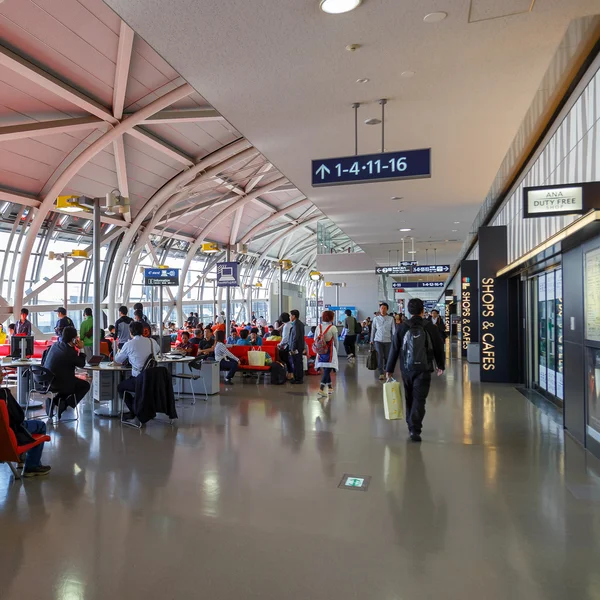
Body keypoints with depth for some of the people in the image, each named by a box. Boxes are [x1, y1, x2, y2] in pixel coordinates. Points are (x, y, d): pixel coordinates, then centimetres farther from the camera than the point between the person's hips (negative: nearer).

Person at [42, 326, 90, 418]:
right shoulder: (71, 352, -23)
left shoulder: (55, 345, -1)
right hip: (58, 383, -8)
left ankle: (55, 400, 19)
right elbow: (82, 364, -7)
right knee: (85, 385, 11)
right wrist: (80, 349, -3)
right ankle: (65, 403, 2)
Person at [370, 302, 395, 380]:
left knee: (387, 357, 9)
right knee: (380, 357, -7)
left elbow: (393, 330, 0)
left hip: (388, 341, 0)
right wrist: (372, 340, 9)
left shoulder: (391, 319, 0)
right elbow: (373, 329, 8)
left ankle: (386, 370, 34)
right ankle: (381, 373, -2)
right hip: (378, 340, 0)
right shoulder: (376, 318, 2)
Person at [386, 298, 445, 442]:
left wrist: (389, 369, 5)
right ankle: (415, 429, -13)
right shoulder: (430, 327, -4)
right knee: (419, 399, -2)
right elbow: (439, 348, 3)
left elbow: (394, 350, -1)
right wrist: (440, 365, 18)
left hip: (406, 369, 2)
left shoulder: (402, 328, -2)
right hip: (423, 370, -2)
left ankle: (411, 425, 27)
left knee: (409, 398, 16)